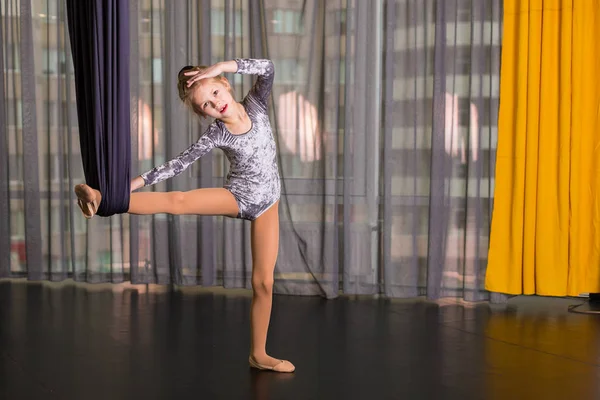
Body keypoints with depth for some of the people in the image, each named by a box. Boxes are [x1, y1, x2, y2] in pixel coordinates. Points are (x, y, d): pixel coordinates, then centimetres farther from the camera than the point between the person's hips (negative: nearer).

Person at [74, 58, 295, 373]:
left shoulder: (256, 104, -8)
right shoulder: (216, 135, -14)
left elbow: (267, 68, -21)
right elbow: (178, 164, -13)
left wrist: (220, 66, -27)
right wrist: (135, 182, -20)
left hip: (267, 202, 2)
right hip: (237, 195, -2)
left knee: (264, 281, 2)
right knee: (177, 200, -28)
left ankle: (258, 354, 11)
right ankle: (102, 199, -40)